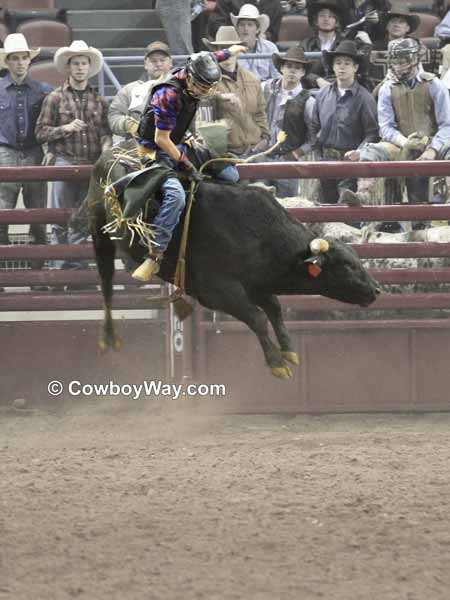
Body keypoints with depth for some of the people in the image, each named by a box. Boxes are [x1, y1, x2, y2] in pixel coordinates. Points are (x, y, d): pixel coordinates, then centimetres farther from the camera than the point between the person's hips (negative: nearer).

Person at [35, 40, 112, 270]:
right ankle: (61, 266, -1)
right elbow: (41, 132, 2)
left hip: (92, 164, 3)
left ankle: (77, 265, 11)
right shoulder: (55, 98, 4)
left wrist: (106, 142, -8)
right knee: (61, 221, -3)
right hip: (65, 163, -3)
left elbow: (105, 130, 14)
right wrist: (65, 128, -13)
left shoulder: (99, 101, 12)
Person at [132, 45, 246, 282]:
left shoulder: (193, 78, -4)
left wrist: (231, 51, 41)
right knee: (175, 196, -34)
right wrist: (184, 163, -18)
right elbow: (161, 139, -25)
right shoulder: (170, 96, -29)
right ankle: (155, 256, -32)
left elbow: (210, 59, 22)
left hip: (178, 146, 9)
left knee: (230, 176, 5)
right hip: (155, 150, -9)